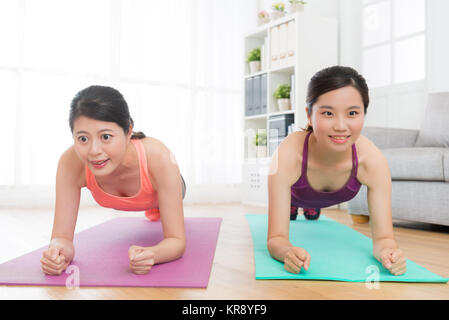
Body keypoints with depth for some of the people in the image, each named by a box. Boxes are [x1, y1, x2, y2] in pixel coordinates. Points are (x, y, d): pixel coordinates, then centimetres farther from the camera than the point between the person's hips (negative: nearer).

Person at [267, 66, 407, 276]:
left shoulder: (373, 161, -42)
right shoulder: (287, 155, -48)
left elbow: (383, 236, -37)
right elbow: (276, 238, -46)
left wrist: (388, 251, -60)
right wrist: (289, 252, -69)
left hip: (323, 198, 2)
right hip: (293, 192, -2)